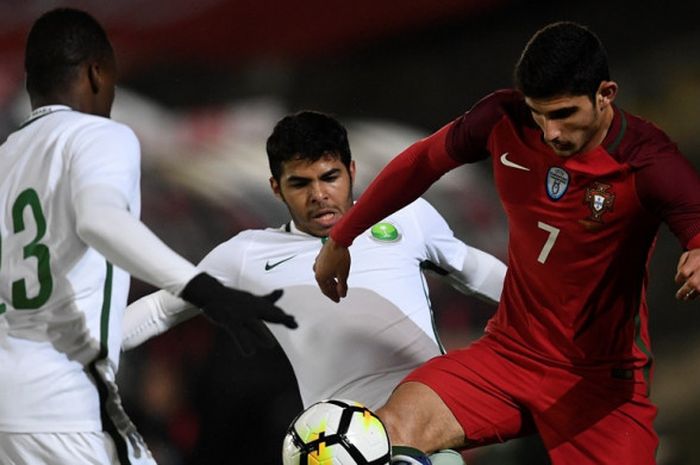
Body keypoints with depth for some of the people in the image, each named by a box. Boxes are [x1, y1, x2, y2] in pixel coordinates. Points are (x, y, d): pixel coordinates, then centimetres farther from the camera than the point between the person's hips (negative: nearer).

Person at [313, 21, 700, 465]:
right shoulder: (505, 120, -5)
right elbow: (421, 163, 13)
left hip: (604, 378, -2)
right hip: (510, 350, 2)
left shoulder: (646, 160, -16)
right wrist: (340, 239, 24)